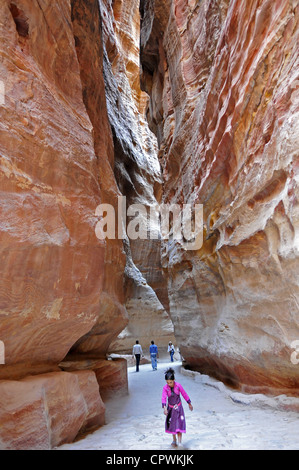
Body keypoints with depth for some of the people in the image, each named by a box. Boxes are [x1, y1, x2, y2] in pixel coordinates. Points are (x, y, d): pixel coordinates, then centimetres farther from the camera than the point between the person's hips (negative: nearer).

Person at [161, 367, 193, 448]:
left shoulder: (178, 385, -20)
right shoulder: (165, 388, -20)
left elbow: (184, 394, -8)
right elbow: (164, 398, -27)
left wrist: (190, 404, 2)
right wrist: (164, 408, -42)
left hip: (178, 407, -1)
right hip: (170, 408, 1)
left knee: (179, 423, -8)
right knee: (171, 424, 12)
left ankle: (179, 441, -1)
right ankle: (174, 440, 31)